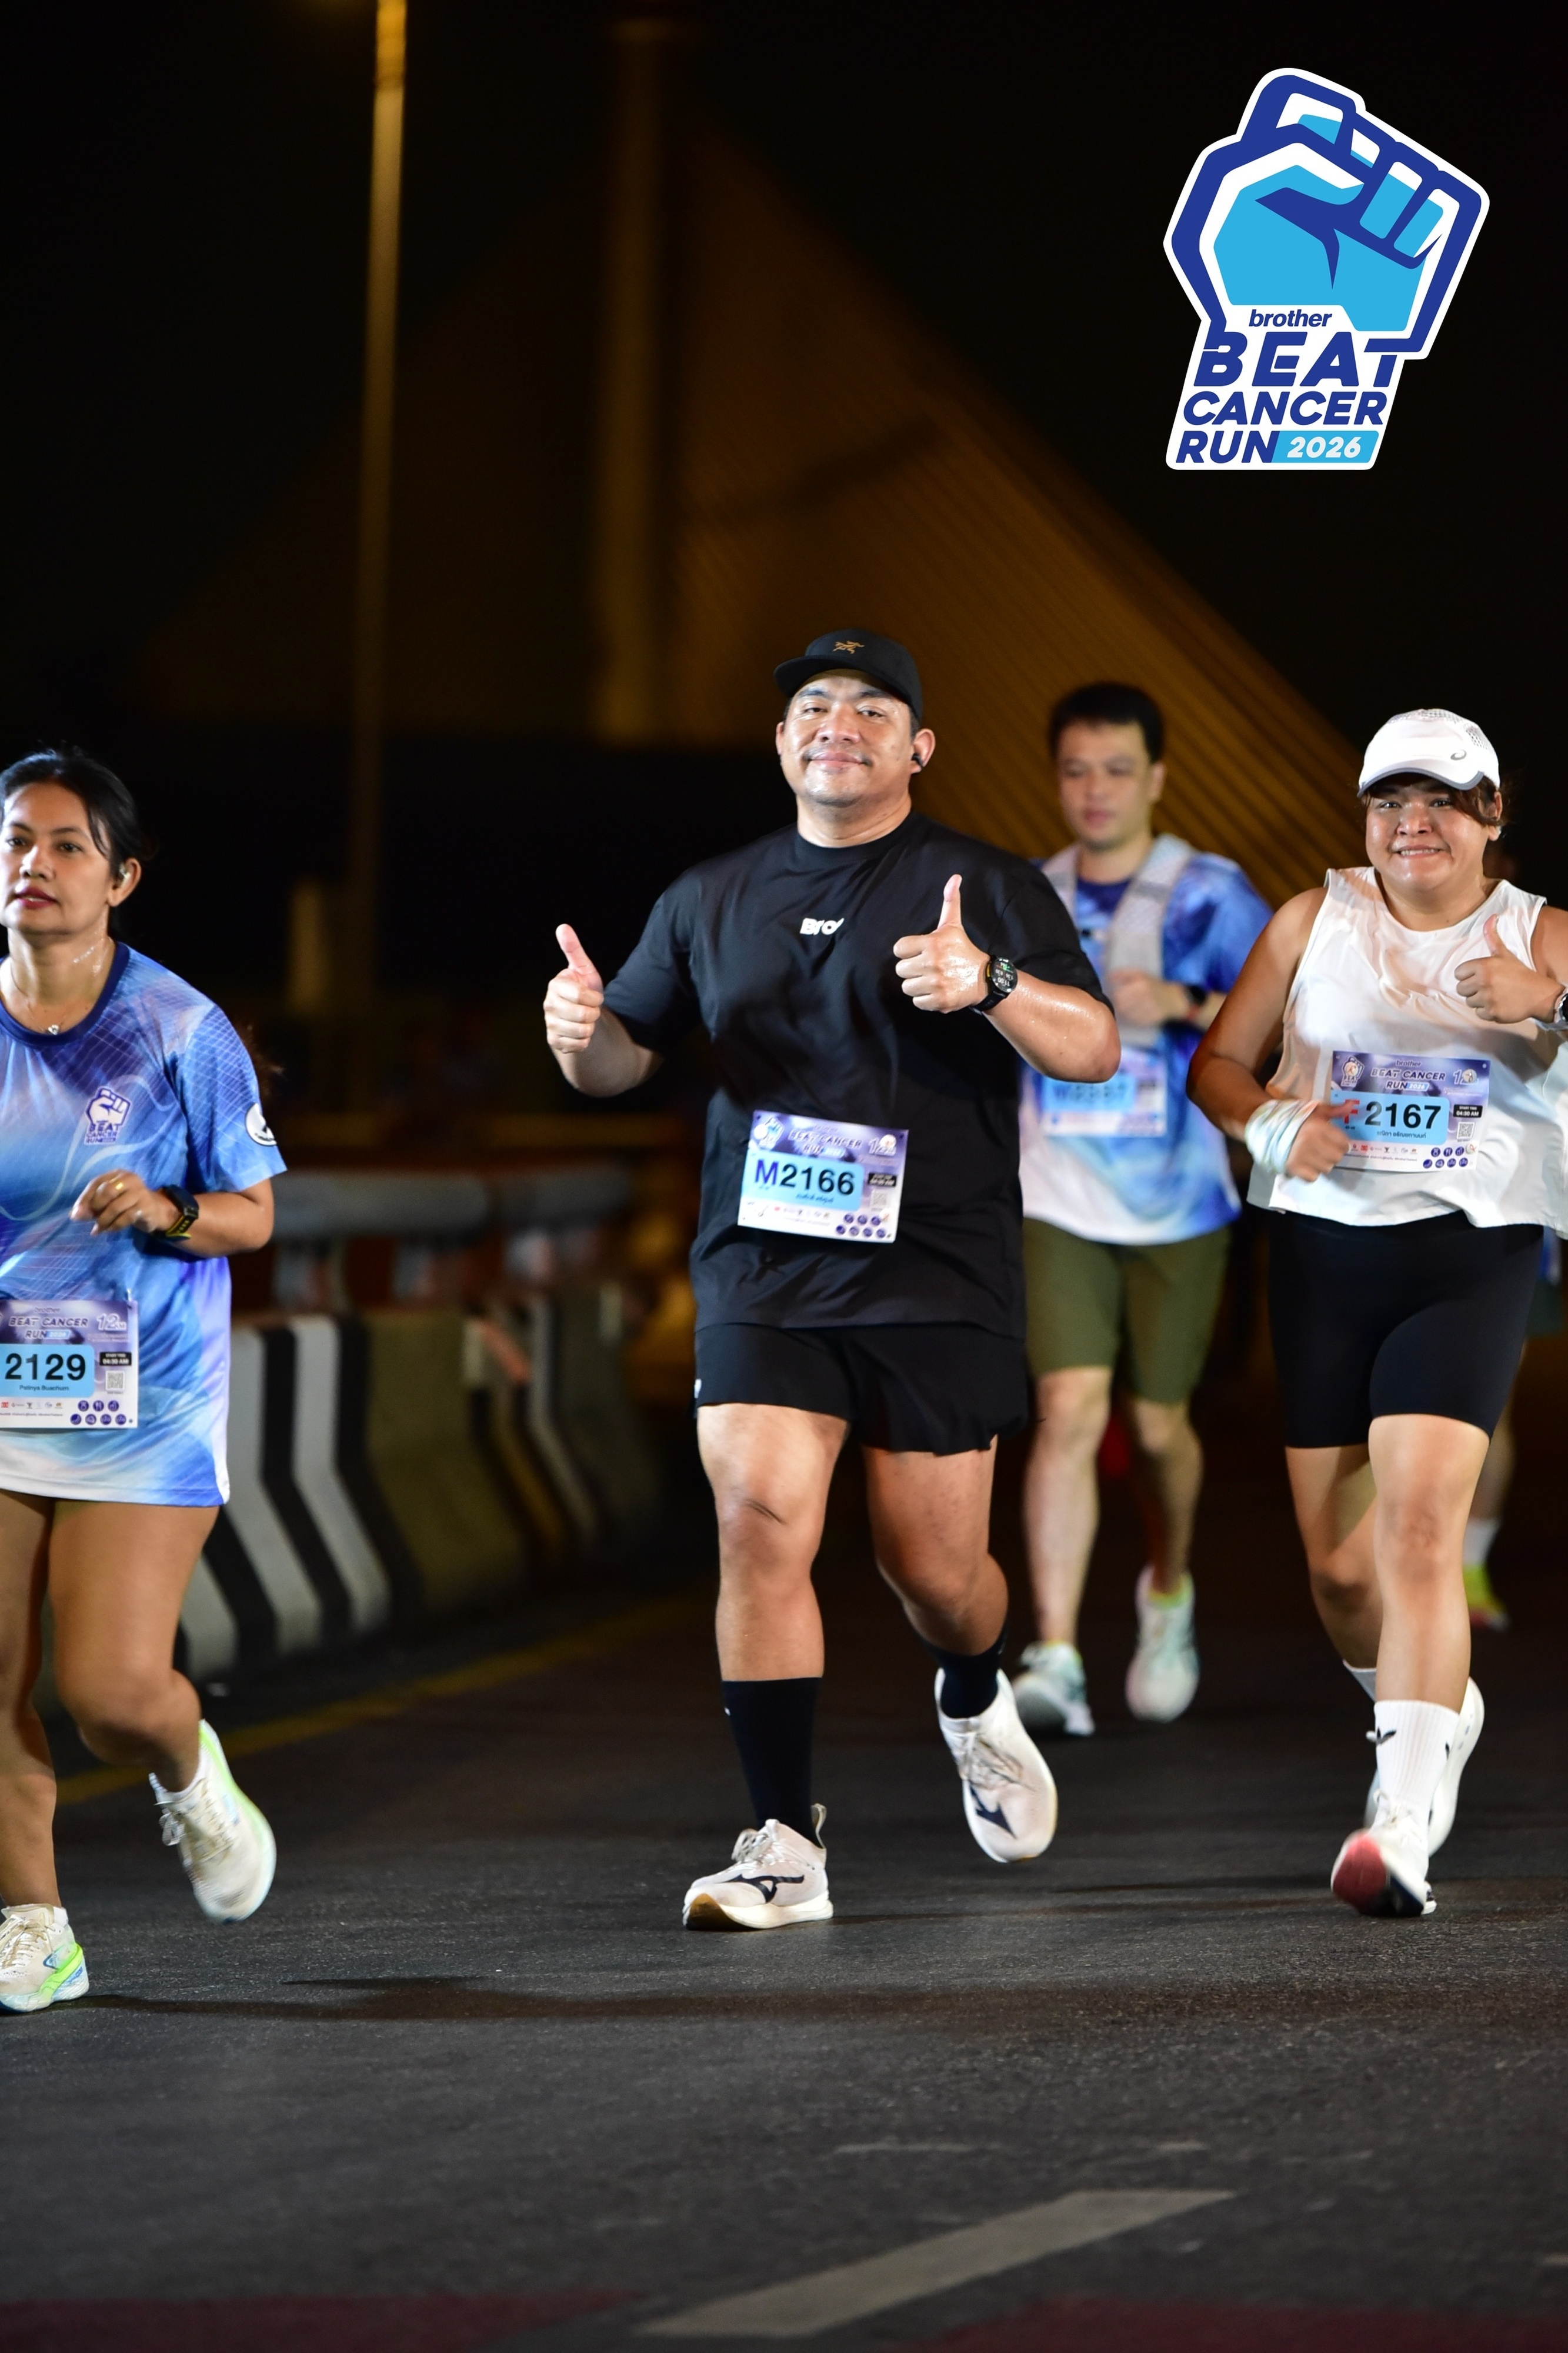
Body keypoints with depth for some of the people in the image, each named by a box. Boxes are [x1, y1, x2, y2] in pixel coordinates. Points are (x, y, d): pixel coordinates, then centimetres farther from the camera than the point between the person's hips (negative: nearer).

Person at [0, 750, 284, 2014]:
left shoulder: (182, 1029, -7)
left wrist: (163, 1210, -20)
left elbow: (253, 1214, -1)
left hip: (142, 1396, -3)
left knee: (111, 1687, -11)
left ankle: (191, 1777, 25)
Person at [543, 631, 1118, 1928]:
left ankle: (976, 1703, 40)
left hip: (937, 1280, -2)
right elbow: (624, 1057, 22)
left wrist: (988, 983, -25)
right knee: (760, 1523, -16)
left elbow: (1094, 1048, -6)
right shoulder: (713, 901, 13)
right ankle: (786, 1848, -14)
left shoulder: (990, 888, 2)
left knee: (935, 1568, 2)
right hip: (762, 1273, 2)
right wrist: (583, 1026, -3)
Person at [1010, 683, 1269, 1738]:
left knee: (1157, 1421, 9)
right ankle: (1057, 1661, -22)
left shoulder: (1213, 896, -4)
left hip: (1177, 1205, -1)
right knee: (1070, 1408, -15)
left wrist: (1186, 1006, -25)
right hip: (1058, 1205, 1)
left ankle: (1170, 1590, 41)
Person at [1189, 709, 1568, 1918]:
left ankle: (1405, 1820, -26)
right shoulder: (1316, 920, 9)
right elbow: (1219, 1063, 14)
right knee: (1337, 1561, 5)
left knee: (1418, 1524, -20)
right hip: (1324, 1250, 3)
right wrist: (1274, 1124, -7)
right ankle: (1438, 1706, 36)